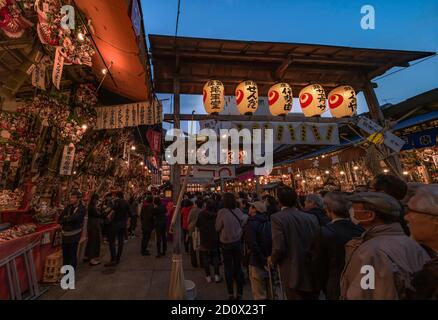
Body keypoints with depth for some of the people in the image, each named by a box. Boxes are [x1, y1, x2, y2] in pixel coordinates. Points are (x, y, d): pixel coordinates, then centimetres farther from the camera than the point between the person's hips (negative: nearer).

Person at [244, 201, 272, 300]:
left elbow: (253, 246, -24)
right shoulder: (268, 223, 1)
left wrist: (263, 261, -17)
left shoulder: (251, 224, -17)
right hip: (271, 262, 7)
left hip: (258, 264, -7)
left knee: (260, 295, 9)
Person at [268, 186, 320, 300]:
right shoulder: (312, 217, -4)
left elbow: (279, 247, -22)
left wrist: (272, 259, -1)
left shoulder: (277, 218, -17)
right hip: (313, 273, 5)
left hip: (294, 274, -5)